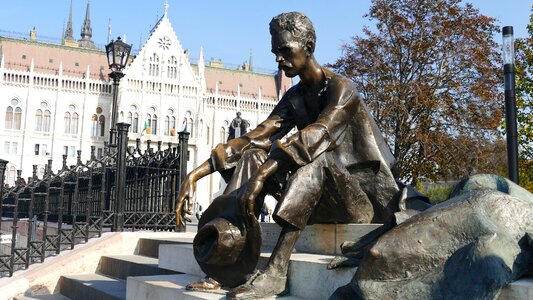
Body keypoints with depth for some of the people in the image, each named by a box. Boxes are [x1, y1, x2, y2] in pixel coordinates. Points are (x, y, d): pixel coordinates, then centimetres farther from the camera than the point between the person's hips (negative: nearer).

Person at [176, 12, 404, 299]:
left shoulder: (340, 87, -13)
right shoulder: (293, 98, 8)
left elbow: (319, 134, -32)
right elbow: (253, 137, -3)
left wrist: (262, 175, -44)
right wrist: (196, 174, -15)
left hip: (364, 196, -6)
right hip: (323, 200, 7)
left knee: (315, 156, -35)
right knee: (254, 154, -11)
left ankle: (275, 271, -41)